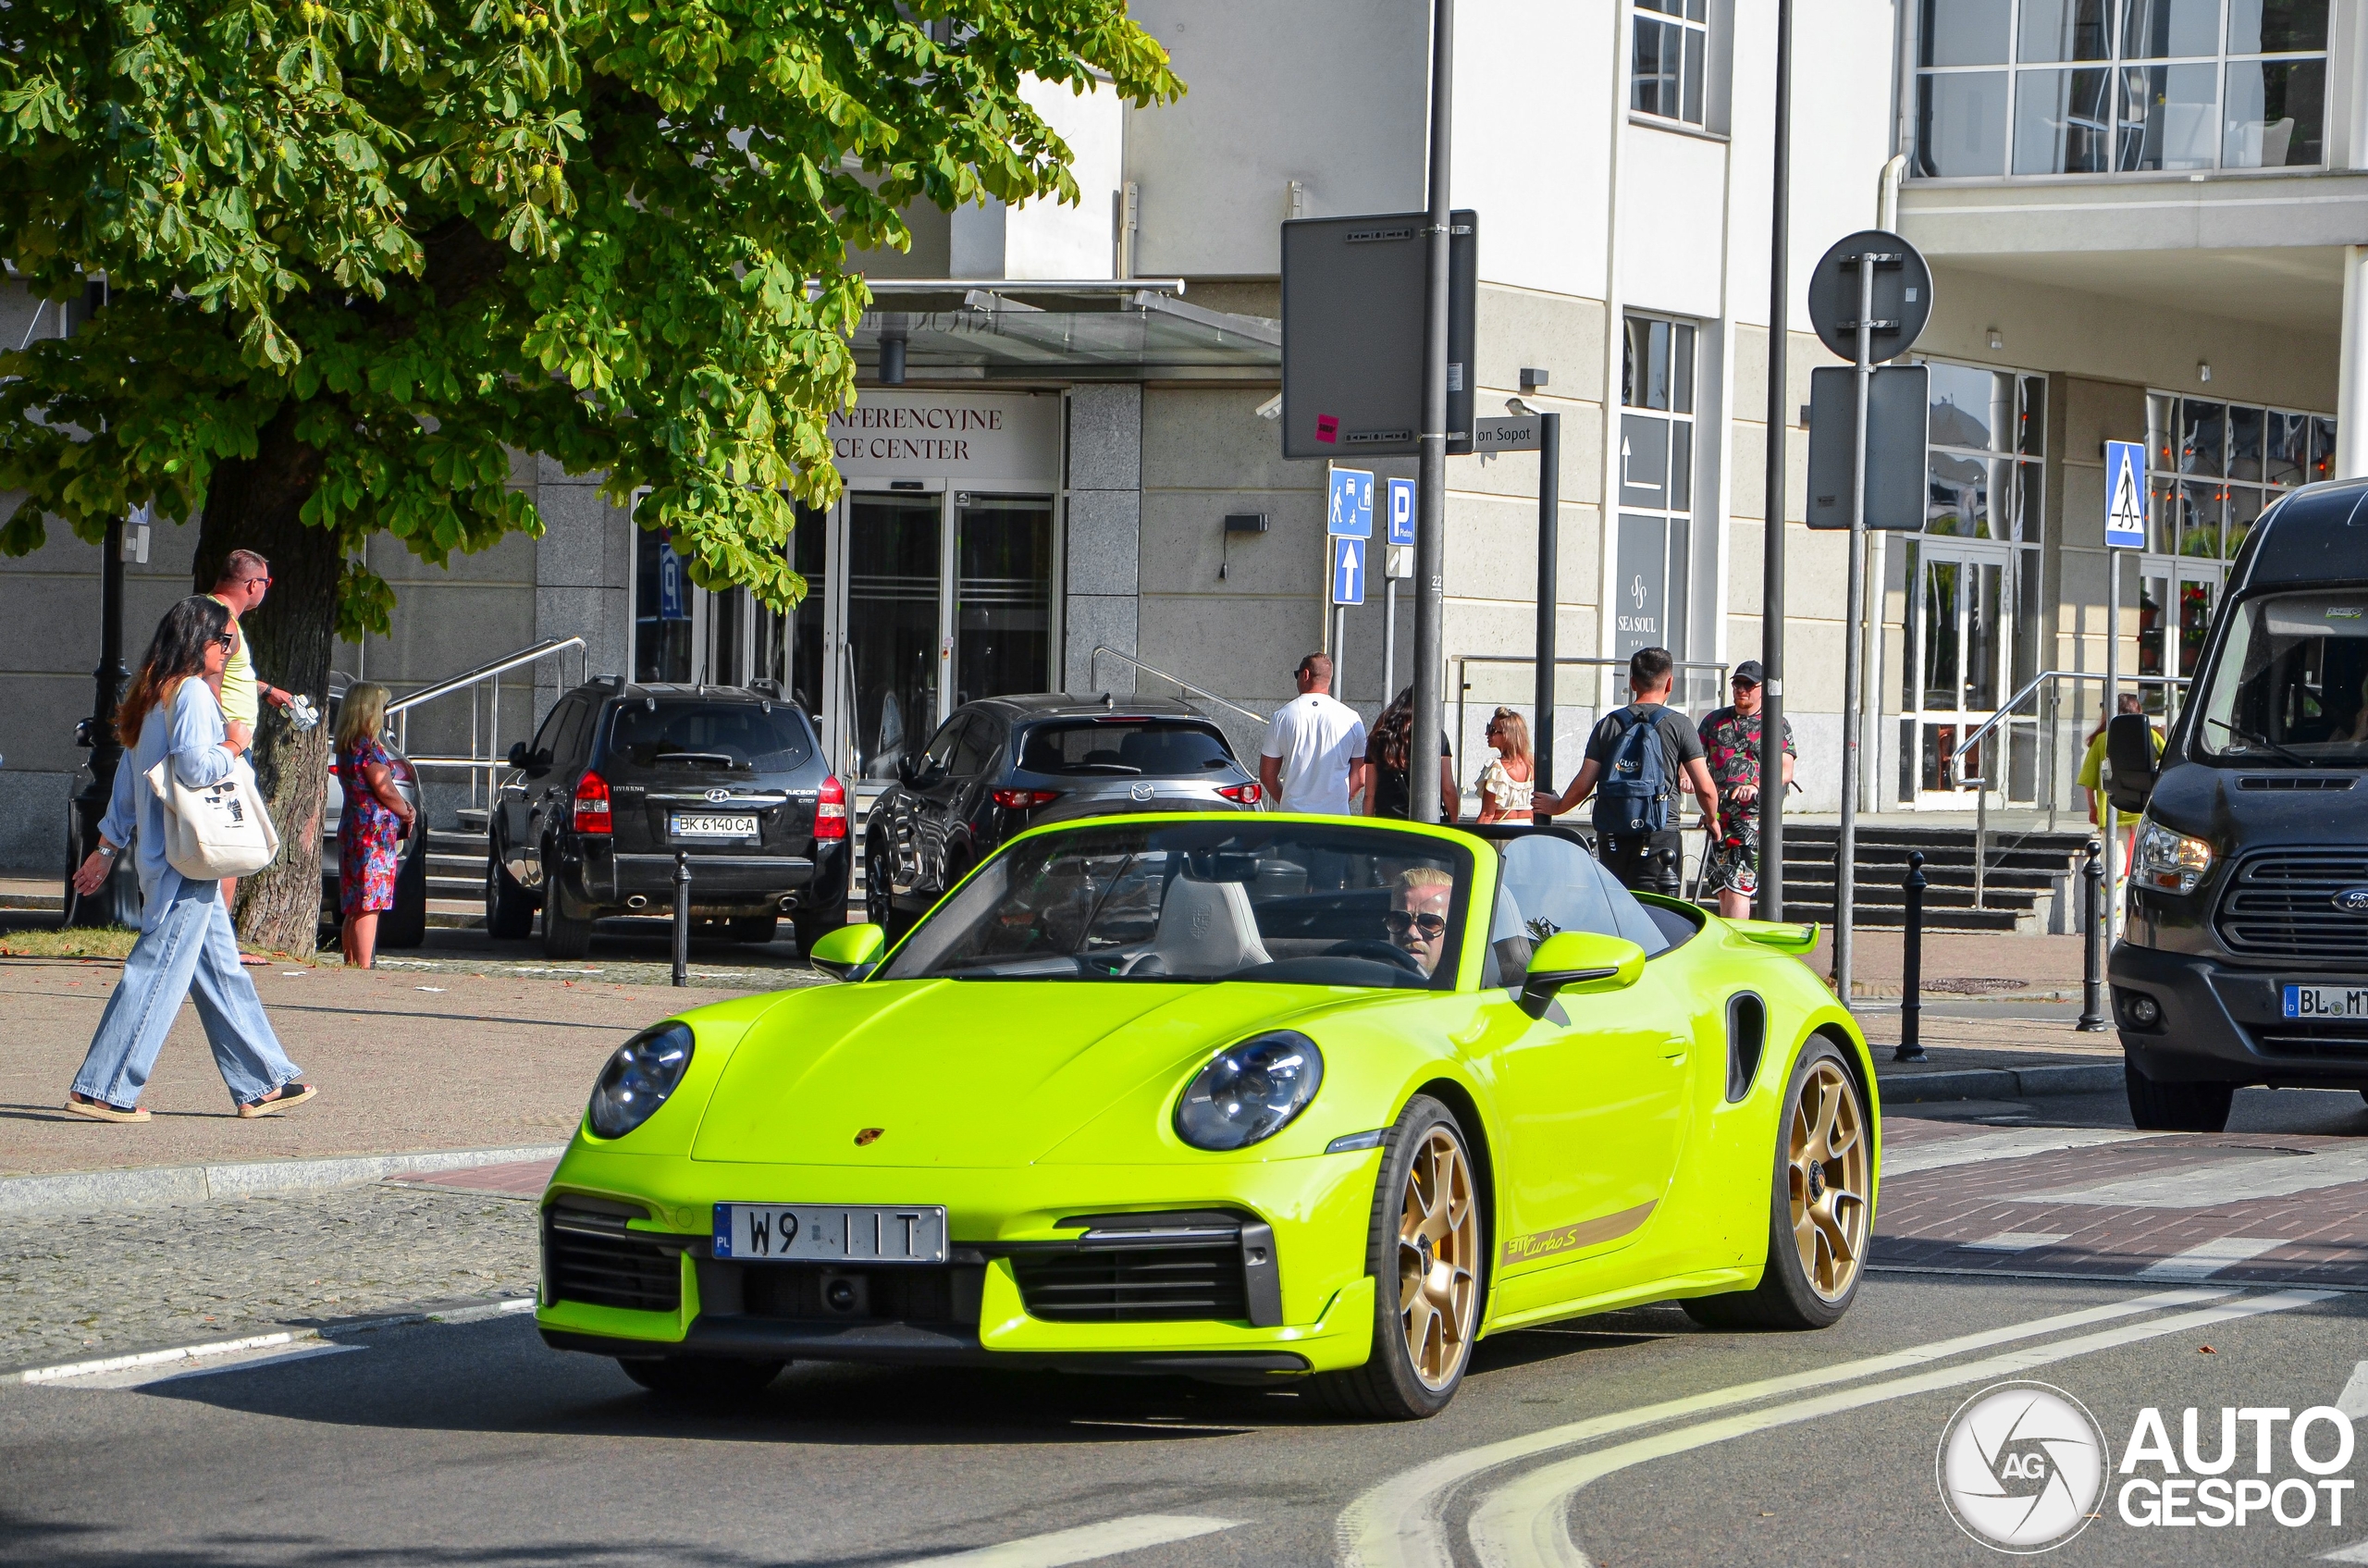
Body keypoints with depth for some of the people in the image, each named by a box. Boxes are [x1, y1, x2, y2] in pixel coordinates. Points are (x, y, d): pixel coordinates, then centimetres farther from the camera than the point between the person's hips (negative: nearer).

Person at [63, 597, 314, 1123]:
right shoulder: (192, 692, -12)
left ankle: (262, 1083, 16)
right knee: (158, 971, -9)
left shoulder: (151, 695, 16)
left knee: (221, 971, 12)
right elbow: (194, 768, -25)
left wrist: (108, 847, 21)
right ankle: (103, 1089, -9)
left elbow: (127, 779, 19)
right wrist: (231, 748, -6)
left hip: (161, 854, 10)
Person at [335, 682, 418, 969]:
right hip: (375, 830, -10)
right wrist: (407, 812, 1)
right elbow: (384, 789, -16)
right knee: (370, 905, -10)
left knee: (354, 908, 13)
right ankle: (364, 967, -14)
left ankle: (351, 964, 16)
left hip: (352, 829, 10)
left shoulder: (347, 747, 15)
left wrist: (402, 806, 4)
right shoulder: (369, 747, -14)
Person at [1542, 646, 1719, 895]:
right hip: (1658, 836, -3)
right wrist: (1711, 819, 17)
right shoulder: (1678, 725, -1)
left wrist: (1557, 807, 25)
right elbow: (1705, 788, -3)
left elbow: (1582, 786, 4)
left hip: (1611, 836, 3)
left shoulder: (1609, 725, 7)